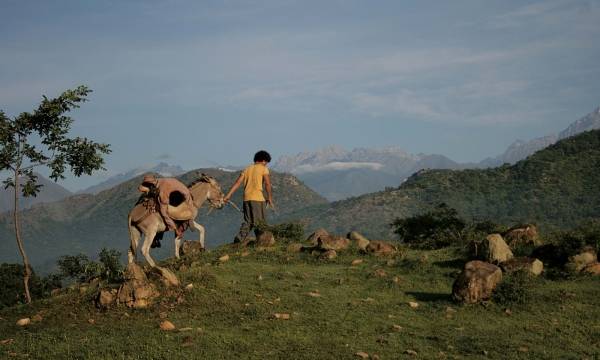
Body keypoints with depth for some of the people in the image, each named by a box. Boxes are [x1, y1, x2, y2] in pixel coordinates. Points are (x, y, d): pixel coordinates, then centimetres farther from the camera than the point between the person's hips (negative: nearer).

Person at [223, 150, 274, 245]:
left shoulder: (247, 169, 17)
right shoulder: (263, 168, 1)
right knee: (260, 221, 1)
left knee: (248, 221, 11)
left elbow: (238, 182, 8)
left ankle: (240, 238, -5)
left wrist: (228, 195, 4)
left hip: (246, 198, 6)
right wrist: (270, 199, -3)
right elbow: (267, 184, -8)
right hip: (257, 198, -6)